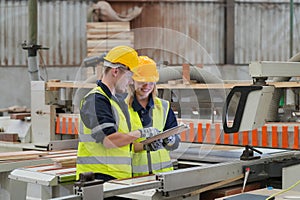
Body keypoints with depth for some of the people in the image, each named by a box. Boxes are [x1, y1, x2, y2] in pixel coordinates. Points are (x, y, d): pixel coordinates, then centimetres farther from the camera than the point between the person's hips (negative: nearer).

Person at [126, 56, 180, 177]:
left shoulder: (164, 107, 12)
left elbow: (175, 143, 11)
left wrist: (170, 140, -11)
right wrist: (144, 146, -20)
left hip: (162, 169, 3)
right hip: (135, 172, -2)